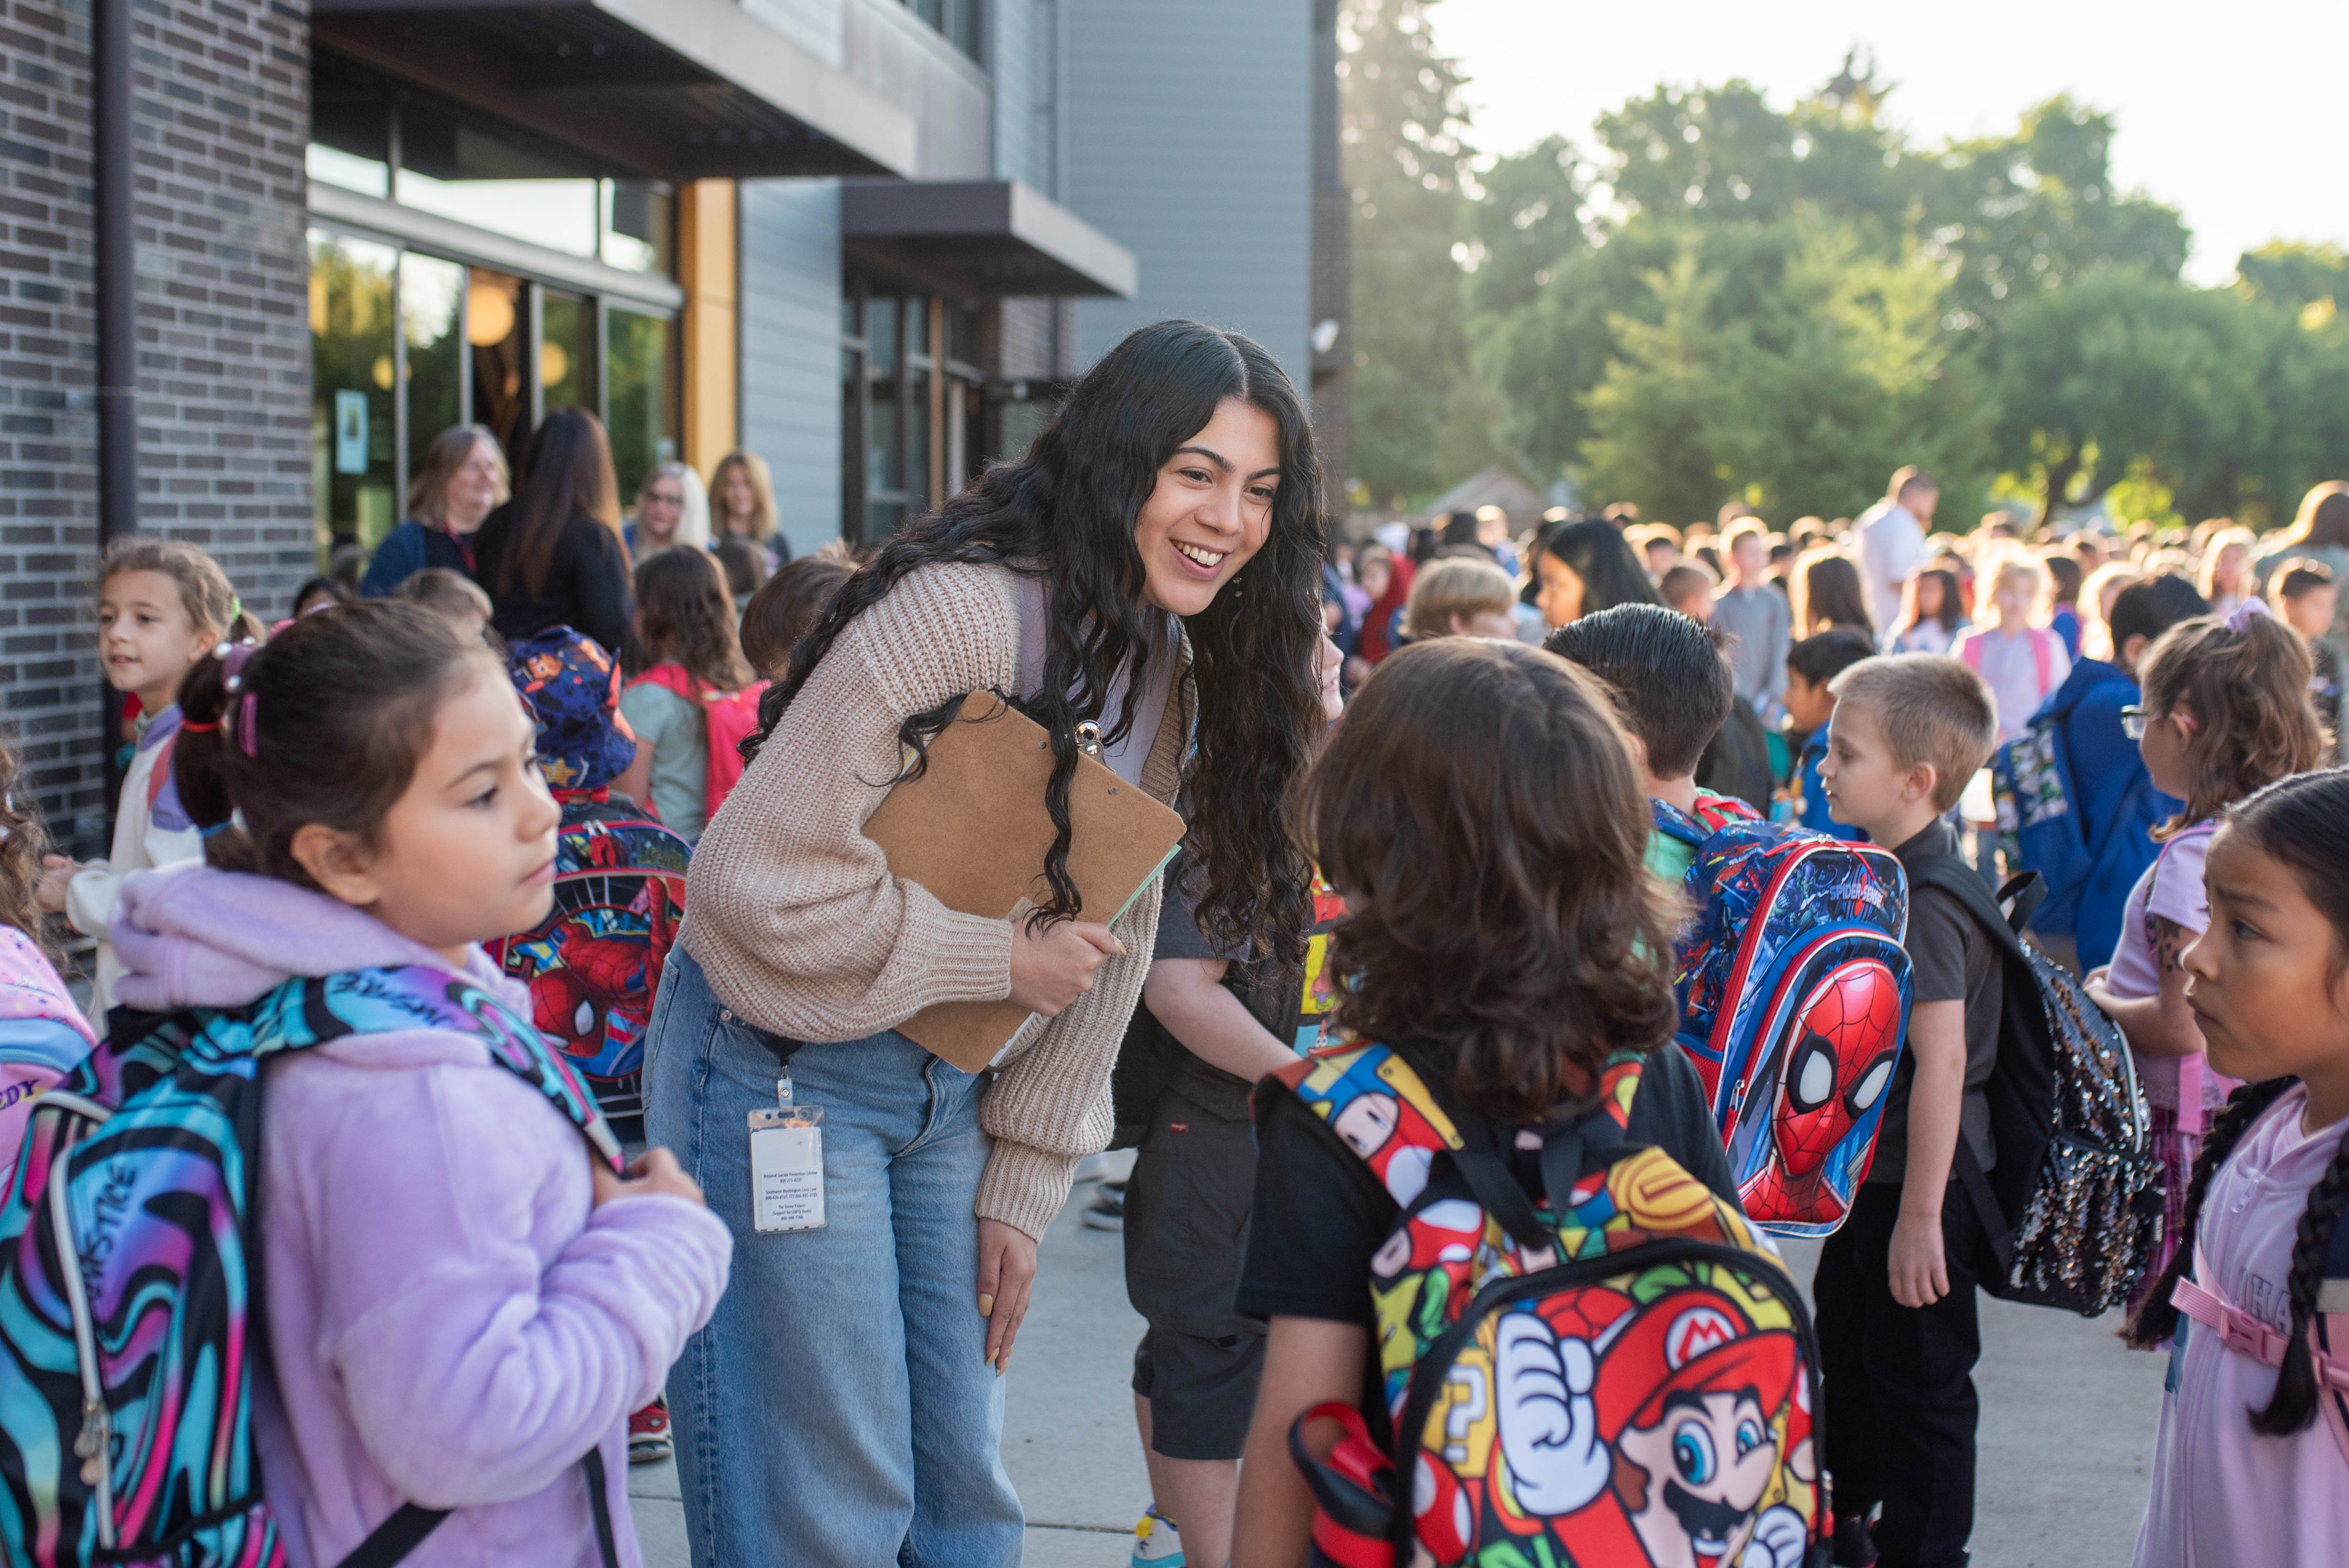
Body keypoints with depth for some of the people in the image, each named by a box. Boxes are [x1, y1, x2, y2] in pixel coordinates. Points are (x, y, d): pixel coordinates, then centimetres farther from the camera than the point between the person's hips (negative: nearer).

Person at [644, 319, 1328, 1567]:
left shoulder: (1175, 675, 6)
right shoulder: (959, 612, -22)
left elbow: (1110, 947, 9)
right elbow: (762, 878, -23)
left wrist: (1023, 1188, 7)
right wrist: (1001, 959, -17)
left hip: (950, 1084, 8)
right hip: (784, 1069, -7)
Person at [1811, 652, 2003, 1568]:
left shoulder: (1924, 903, -25)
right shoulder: (1886, 873, 6)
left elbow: (1942, 1061, -28)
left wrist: (1920, 1214, -27)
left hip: (1920, 1178, -10)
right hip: (1869, 1164, 10)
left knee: (1919, 1374, 4)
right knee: (1848, 1344, 25)